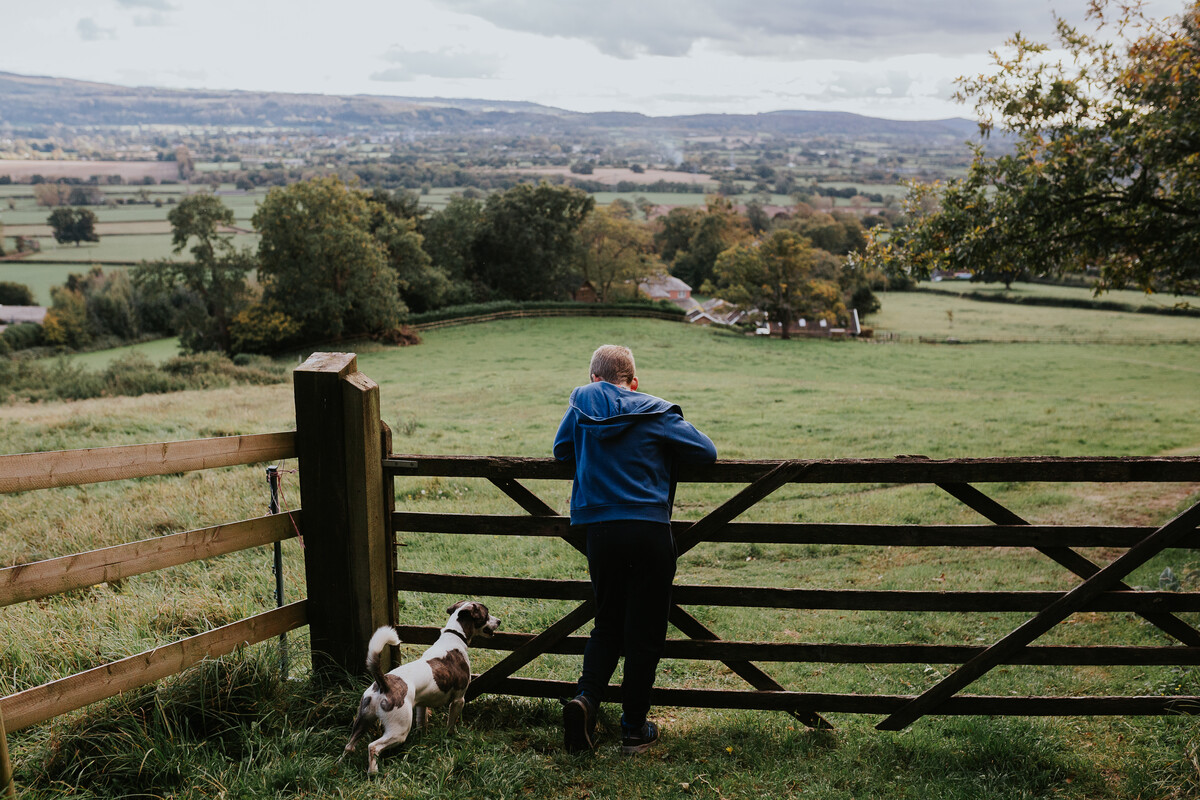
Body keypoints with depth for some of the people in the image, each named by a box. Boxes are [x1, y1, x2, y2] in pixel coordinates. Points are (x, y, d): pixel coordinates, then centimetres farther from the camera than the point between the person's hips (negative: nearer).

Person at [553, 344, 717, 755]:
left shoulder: (582, 402, 6)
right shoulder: (656, 413, -1)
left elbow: (561, 450, 21)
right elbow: (706, 451, 1)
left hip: (600, 532, 3)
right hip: (650, 531, -2)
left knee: (607, 624, 18)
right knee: (645, 630, 7)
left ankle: (586, 696, -4)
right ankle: (634, 728, 14)